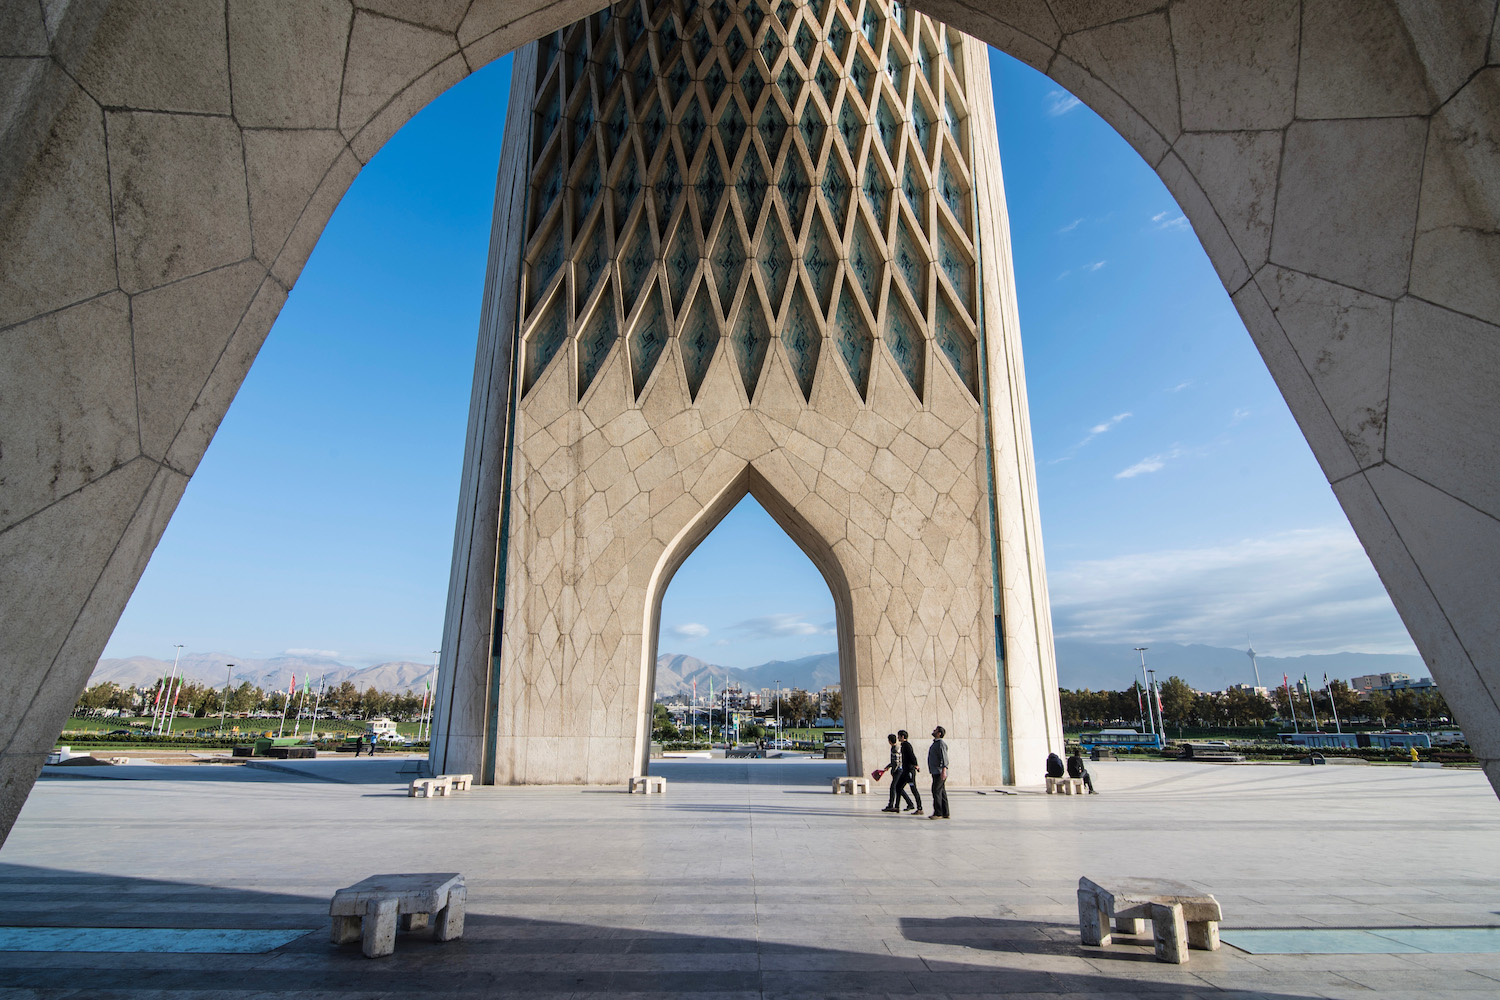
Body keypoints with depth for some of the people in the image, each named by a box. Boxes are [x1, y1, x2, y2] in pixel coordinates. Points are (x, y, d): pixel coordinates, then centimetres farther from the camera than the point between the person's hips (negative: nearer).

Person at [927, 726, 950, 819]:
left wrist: (944, 770, -32)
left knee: (936, 791, -11)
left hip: (939, 773, -10)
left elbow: (944, 757, -23)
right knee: (942, 792, 10)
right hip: (936, 772, 10)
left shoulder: (941, 743, -12)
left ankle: (938, 813, -10)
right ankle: (945, 814, 13)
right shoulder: (935, 743, 19)